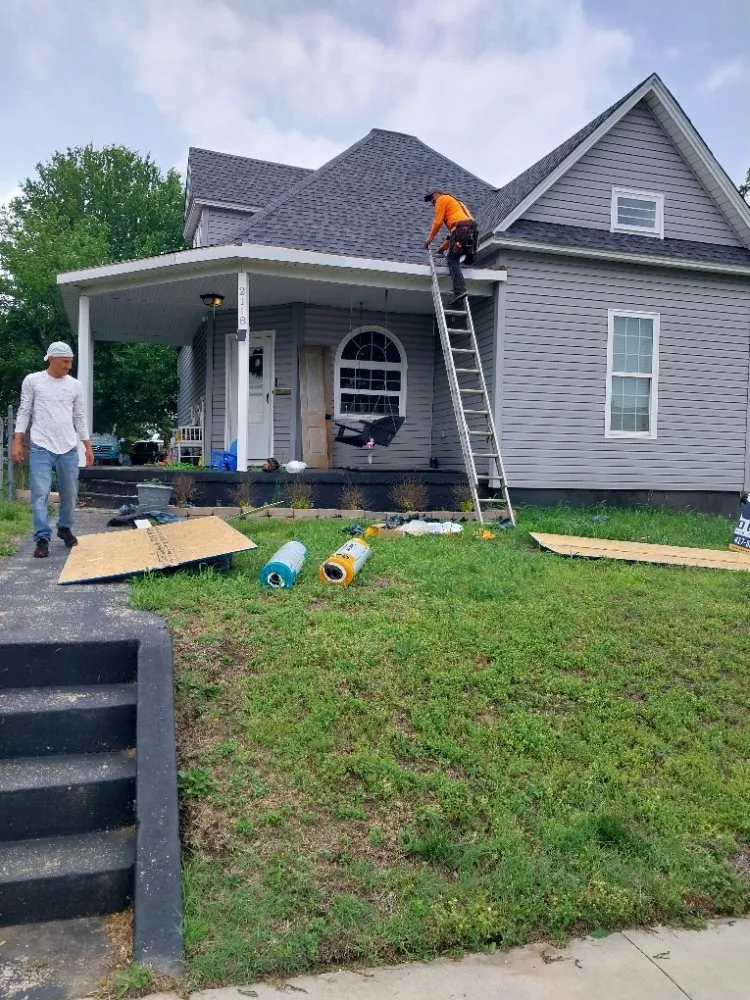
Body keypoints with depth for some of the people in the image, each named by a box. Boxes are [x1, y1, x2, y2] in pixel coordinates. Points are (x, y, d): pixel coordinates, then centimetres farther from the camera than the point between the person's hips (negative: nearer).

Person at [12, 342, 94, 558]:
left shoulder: (75, 385, 8)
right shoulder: (32, 380, 2)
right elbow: (24, 412, 3)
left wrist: (88, 446, 9)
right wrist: (17, 442, -4)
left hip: (69, 448, 3)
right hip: (41, 447, -3)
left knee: (70, 493, 9)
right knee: (40, 494, -8)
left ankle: (65, 528, 29)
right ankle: (42, 539, -3)